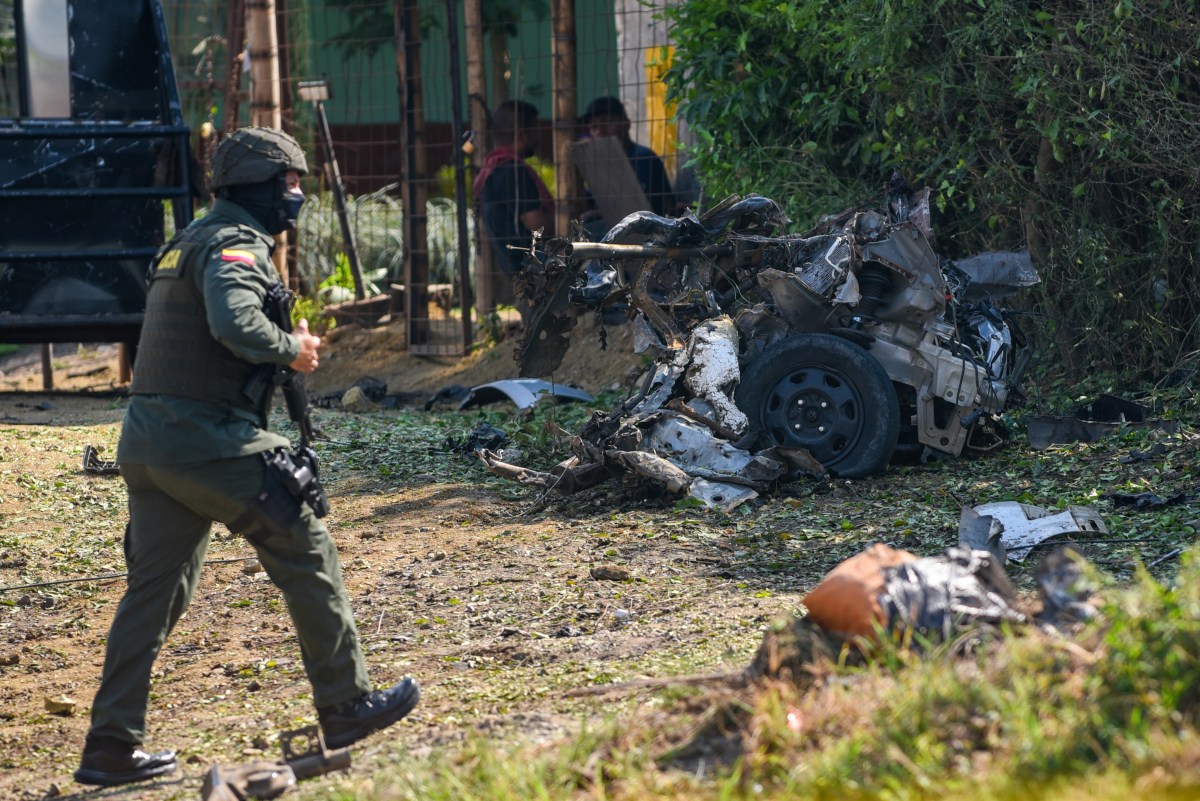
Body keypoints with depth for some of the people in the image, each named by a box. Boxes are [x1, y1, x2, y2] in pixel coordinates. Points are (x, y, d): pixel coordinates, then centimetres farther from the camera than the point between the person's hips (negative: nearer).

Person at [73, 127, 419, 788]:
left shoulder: (187, 241, 22)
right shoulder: (236, 243, -10)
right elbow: (236, 323, -28)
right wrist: (293, 349, -11)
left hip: (146, 441, 9)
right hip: (209, 440, -9)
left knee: (155, 586, 9)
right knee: (306, 555, 4)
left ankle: (111, 746, 7)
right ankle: (345, 707, 11)